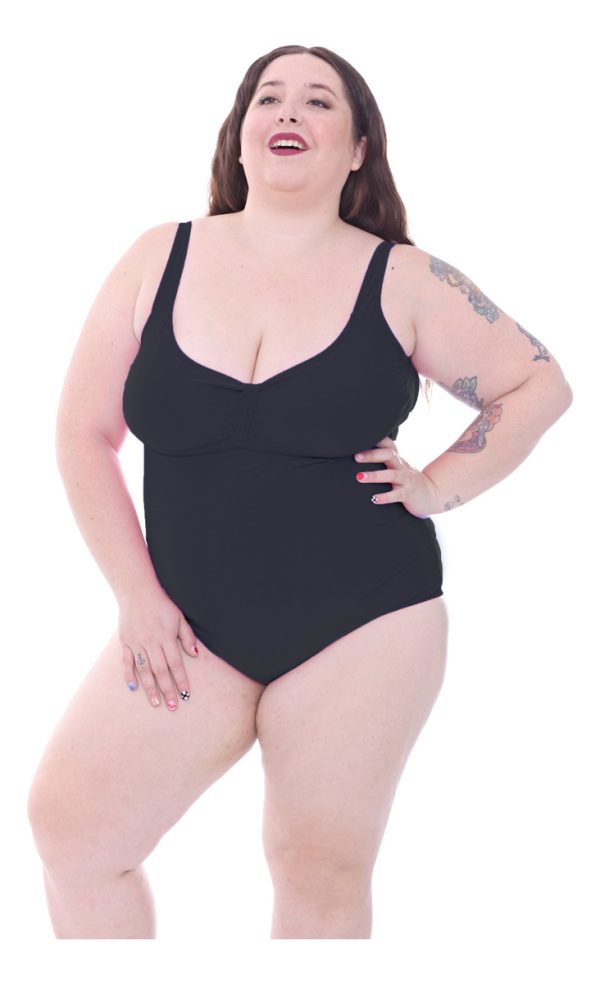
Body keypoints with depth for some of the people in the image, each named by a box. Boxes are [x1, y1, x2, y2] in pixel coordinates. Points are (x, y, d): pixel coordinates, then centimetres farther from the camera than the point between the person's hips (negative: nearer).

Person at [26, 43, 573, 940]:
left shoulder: (403, 281, -1)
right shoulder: (161, 261, 3)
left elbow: (539, 384, 8)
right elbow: (85, 433, 7)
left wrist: (440, 487, -3)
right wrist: (136, 596, 0)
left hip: (362, 625, -2)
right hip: (193, 628, 2)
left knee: (323, 877, 3)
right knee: (68, 824, -5)